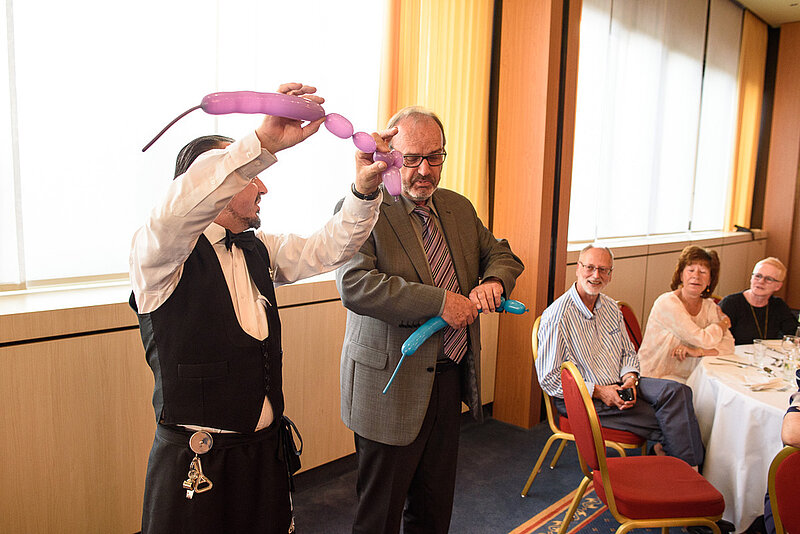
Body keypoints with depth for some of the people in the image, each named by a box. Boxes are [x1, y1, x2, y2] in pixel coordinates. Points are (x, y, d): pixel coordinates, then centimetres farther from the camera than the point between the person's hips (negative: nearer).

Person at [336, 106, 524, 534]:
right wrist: (439, 301, -27)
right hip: (393, 385, -6)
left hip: (451, 380, 7)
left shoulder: (459, 208, 9)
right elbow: (354, 285, -26)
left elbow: (501, 253, 17)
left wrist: (493, 280, -7)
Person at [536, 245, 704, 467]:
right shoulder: (557, 316, -15)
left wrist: (630, 379, -4)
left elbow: (628, 352, 19)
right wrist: (598, 392, -19)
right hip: (582, 399, -7)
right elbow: (548, 379, -16)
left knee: (677, 391, -18)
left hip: (618, 386, 8)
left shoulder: (611, 307, 9)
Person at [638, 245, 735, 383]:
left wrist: (698, 351, -19)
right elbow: (703, 340, -18)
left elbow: (728, 345, -1)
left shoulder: (709, 306, 7)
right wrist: (723, 323, 2)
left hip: (690, 377, 7)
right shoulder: (667, 303, -15)